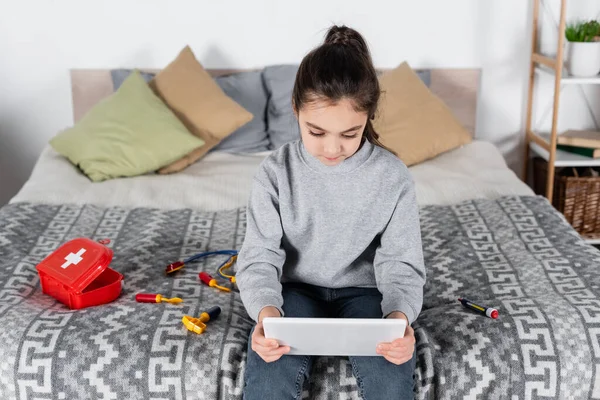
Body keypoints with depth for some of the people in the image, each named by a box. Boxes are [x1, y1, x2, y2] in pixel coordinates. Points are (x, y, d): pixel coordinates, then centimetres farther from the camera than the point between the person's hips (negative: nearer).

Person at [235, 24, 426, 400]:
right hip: (297, 288, 0)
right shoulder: (275, 173, -12)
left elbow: (400, 263, -9)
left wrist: (399, 314, -32)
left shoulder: (393, 176, -13)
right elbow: (260, 257, -12)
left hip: (363, 289, 0)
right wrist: (266, 309, -34)